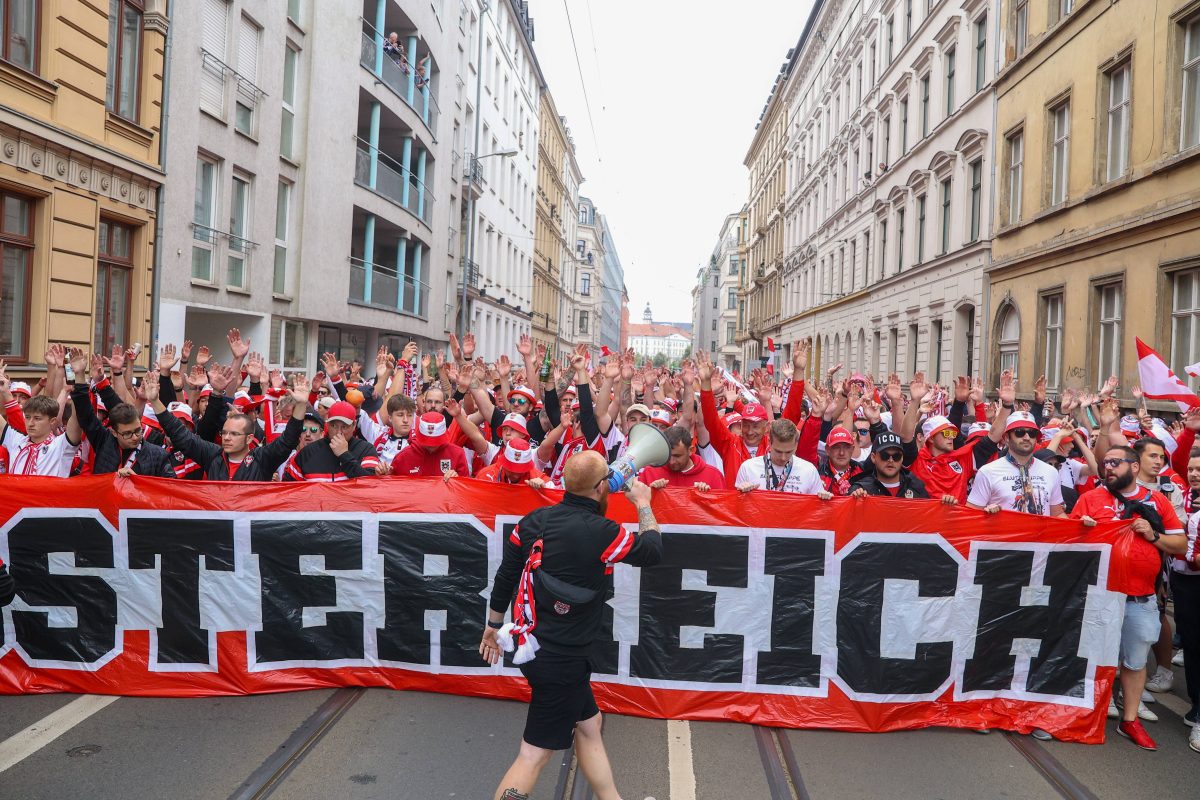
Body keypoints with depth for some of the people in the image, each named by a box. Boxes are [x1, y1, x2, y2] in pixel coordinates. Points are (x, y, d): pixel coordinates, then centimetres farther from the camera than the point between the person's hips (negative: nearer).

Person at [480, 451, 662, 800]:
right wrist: (643, 504, 12)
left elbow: (504, 578, 7)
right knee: (535, 753, 2)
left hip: (532, 642, 8)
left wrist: (494, 625, 22)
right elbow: (652, 551, -3)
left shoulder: (532, 520, -3)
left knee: (588, 724, 22)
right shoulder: (601, 533, -21)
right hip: (560, 660, -8)